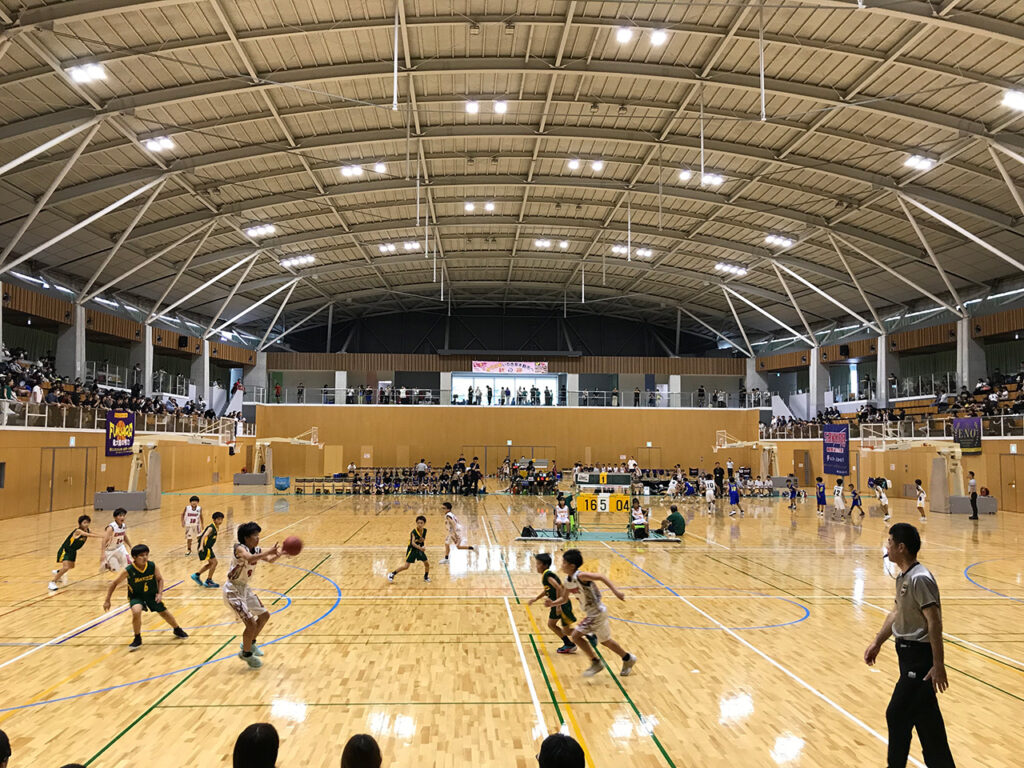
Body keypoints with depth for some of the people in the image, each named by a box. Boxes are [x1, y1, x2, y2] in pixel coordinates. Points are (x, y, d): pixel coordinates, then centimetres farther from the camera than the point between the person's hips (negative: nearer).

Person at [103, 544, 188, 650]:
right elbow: (114, 583, -12)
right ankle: (137, 640, -9)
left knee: (164, 613, 12)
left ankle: (177, 630, 42)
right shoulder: (128, 571, -26)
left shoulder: (152, 566, -20)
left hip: (152, 594, 2)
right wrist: (107, 601, -11)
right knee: (136, 611, -31)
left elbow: (160, 579, -2)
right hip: (136, 596, -2)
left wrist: (160, 593, -14)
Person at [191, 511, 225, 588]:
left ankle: (196, 575, 29)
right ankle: (208, 581, -1)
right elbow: (204, 536, -30)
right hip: (204, 547, -10)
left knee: (211, 563, 21)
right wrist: (201, 546, -43)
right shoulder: (211, 528, -16)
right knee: (214, 562, -9)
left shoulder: (215, 528, 11)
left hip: (207, 547, 10)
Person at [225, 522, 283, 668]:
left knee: (264, 616, 17)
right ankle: (246, 653, 10)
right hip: (232, 590, -9)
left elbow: (269, 560, 3)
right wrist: (269, 551, -50)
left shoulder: (256, 550, -1)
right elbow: (250, 558, -44)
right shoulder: (240, 548, -24)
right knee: (251, 623, -13)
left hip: (244, 588, 9)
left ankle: (251, 643, 36)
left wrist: (280, 553, -16)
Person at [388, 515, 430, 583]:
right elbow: (413, 543, -34)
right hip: (412, 549, -5)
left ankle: (426, 577, 31)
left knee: (427, 564, 5)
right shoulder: (414, 532, -24)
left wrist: (424, 546, -12)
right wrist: (420, 548, -49)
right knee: (406, 566, -8)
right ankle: (392, 574, 7)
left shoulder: (424, 530, -8)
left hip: (420, 549, 5)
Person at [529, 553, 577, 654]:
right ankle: (569, 645, 24)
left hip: (563, 605, -10)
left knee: (566, 630, -2)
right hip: (556, 604, 10)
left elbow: (559, 588, -29)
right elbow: (546, 590, 25)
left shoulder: (548, 575, -21)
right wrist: (536, 599, 21)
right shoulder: (545, 575, 9)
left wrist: (558, 606, -28)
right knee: (551, 624, 16)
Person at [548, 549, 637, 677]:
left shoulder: (580, 576, -24)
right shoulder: (568, 581, 2)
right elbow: (564, 599, 12)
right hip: (591, 615, 9)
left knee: (605, 640, 5)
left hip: (598, 613, -9)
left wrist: (615, 590, -36)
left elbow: (601, 577, -28)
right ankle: (595, 663, 26)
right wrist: (552, 603, -7)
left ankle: (628, 659, 24)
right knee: (576, 636, 13)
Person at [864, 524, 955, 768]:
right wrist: (877, 643, 21)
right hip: (908, 652, 9)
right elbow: (896, 612, 20)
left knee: (897, 714, -3)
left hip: (920, 657, -9)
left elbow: (934, 622, -24)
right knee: (925, 716, 17)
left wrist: (938, 665, -25)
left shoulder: (920, 578, -21)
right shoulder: (903, 577, 9)